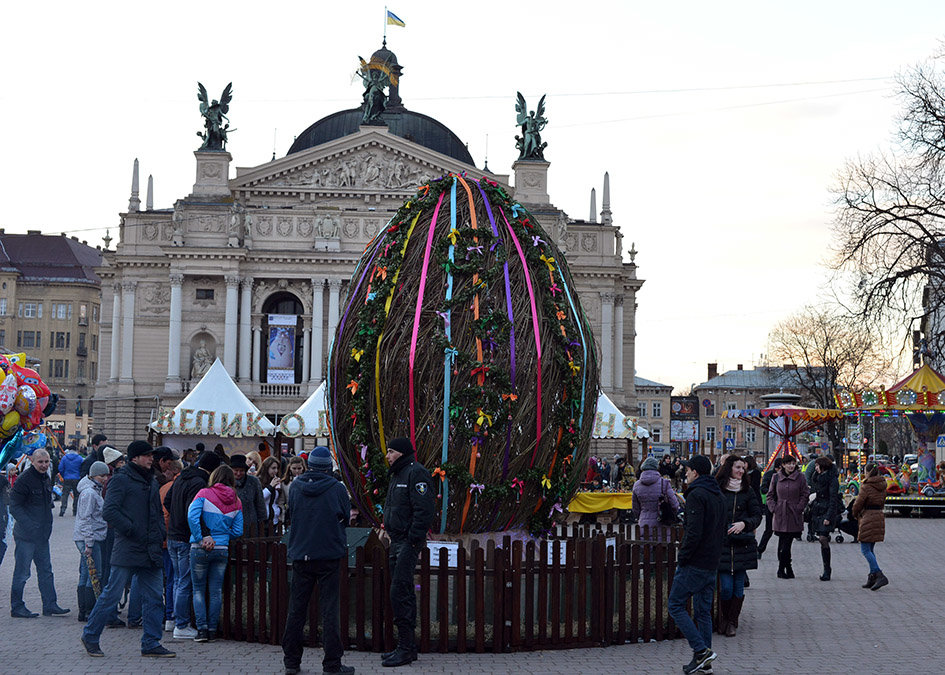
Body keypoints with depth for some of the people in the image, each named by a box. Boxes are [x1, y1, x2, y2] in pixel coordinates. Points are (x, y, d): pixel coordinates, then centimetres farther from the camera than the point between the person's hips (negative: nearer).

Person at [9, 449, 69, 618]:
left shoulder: (46, 479, 12)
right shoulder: (24, 480, -15)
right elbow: (15, 507, -16)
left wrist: (47, 525, 13)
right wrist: (30, 527, -23)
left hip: (42, 534, 8)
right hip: (26, 534, -8)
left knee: (45, 570, 10)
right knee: (22, 572, 0)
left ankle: (50, 605, 15)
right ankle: (17, 607, 9)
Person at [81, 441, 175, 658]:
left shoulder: (152, 482, 19)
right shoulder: (121, 480, -5)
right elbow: (109, 511, -15)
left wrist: (160, 534, 12)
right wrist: (132, 530, -17)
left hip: (151, 551, 7)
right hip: (127, 550, -7)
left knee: (153, 597, 6)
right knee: (112, 594, -2)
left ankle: (151, 643, 11)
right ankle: (90, 637, 12)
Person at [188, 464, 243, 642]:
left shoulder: (204, 494, -5)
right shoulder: (236, 502, 5)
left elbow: (192, 517, -18)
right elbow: (237, 531, 5)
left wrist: (200, 538, -12)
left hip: (200, 549, -3)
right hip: (221, 549, 3)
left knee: (199, 589, 8)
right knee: (216, 591, 9)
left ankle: (202, 628, 0)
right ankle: (213, 630, 9)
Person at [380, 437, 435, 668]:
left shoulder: (416, 473, -13)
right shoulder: (397, 474, 19)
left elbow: (425, 510, -20)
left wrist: (413, 540, -20)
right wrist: (388, 529, 15)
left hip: (408, 542, -10)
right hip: (396, 542, 10)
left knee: (400, 593, -12)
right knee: (403, 593, 13)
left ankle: (406, 647, -8)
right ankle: (407, 646, 19)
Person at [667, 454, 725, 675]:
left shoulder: (696, 495, -15)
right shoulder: (718, 496, 14)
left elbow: (694, 532, -22)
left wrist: (682, 558, -14)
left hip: (694, 564, -9)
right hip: (712, 565, 9)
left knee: (675, 606, -1)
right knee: (703, 611, 12)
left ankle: (702, 650, -9)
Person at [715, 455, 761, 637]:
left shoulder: (748, 491, 6)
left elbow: (757, 516, 7)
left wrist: (744, 523, -11)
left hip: (742, 544, 2)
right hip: (722, 544, -2)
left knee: (738, 586, 3)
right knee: (726, 586, -6)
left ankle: (731, 622, 15)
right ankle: (725, 619, 14)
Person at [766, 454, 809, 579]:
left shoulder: (800, 477, 3)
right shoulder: (776, 477, 7)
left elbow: (805, 495, 3)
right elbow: (770, 495, 13)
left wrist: (799, 508, -6)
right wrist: (773, 508, 1)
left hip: (794, 516, -2)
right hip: (780, 515, 2)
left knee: (786, 543, -4)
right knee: (783, 543, 2)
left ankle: (782, 569, 6)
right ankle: (787, 569, 12)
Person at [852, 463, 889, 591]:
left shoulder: (866, 486, -13)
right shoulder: (882, 486, 10)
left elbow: (858, 503, -11)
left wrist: (855, 514, 11)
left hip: (868, 518, -8)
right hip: (880, 516, 8)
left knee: (865, 550, -5)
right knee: (870, 549, 16)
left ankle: (880, 576, -17)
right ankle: (872, 578, 15)